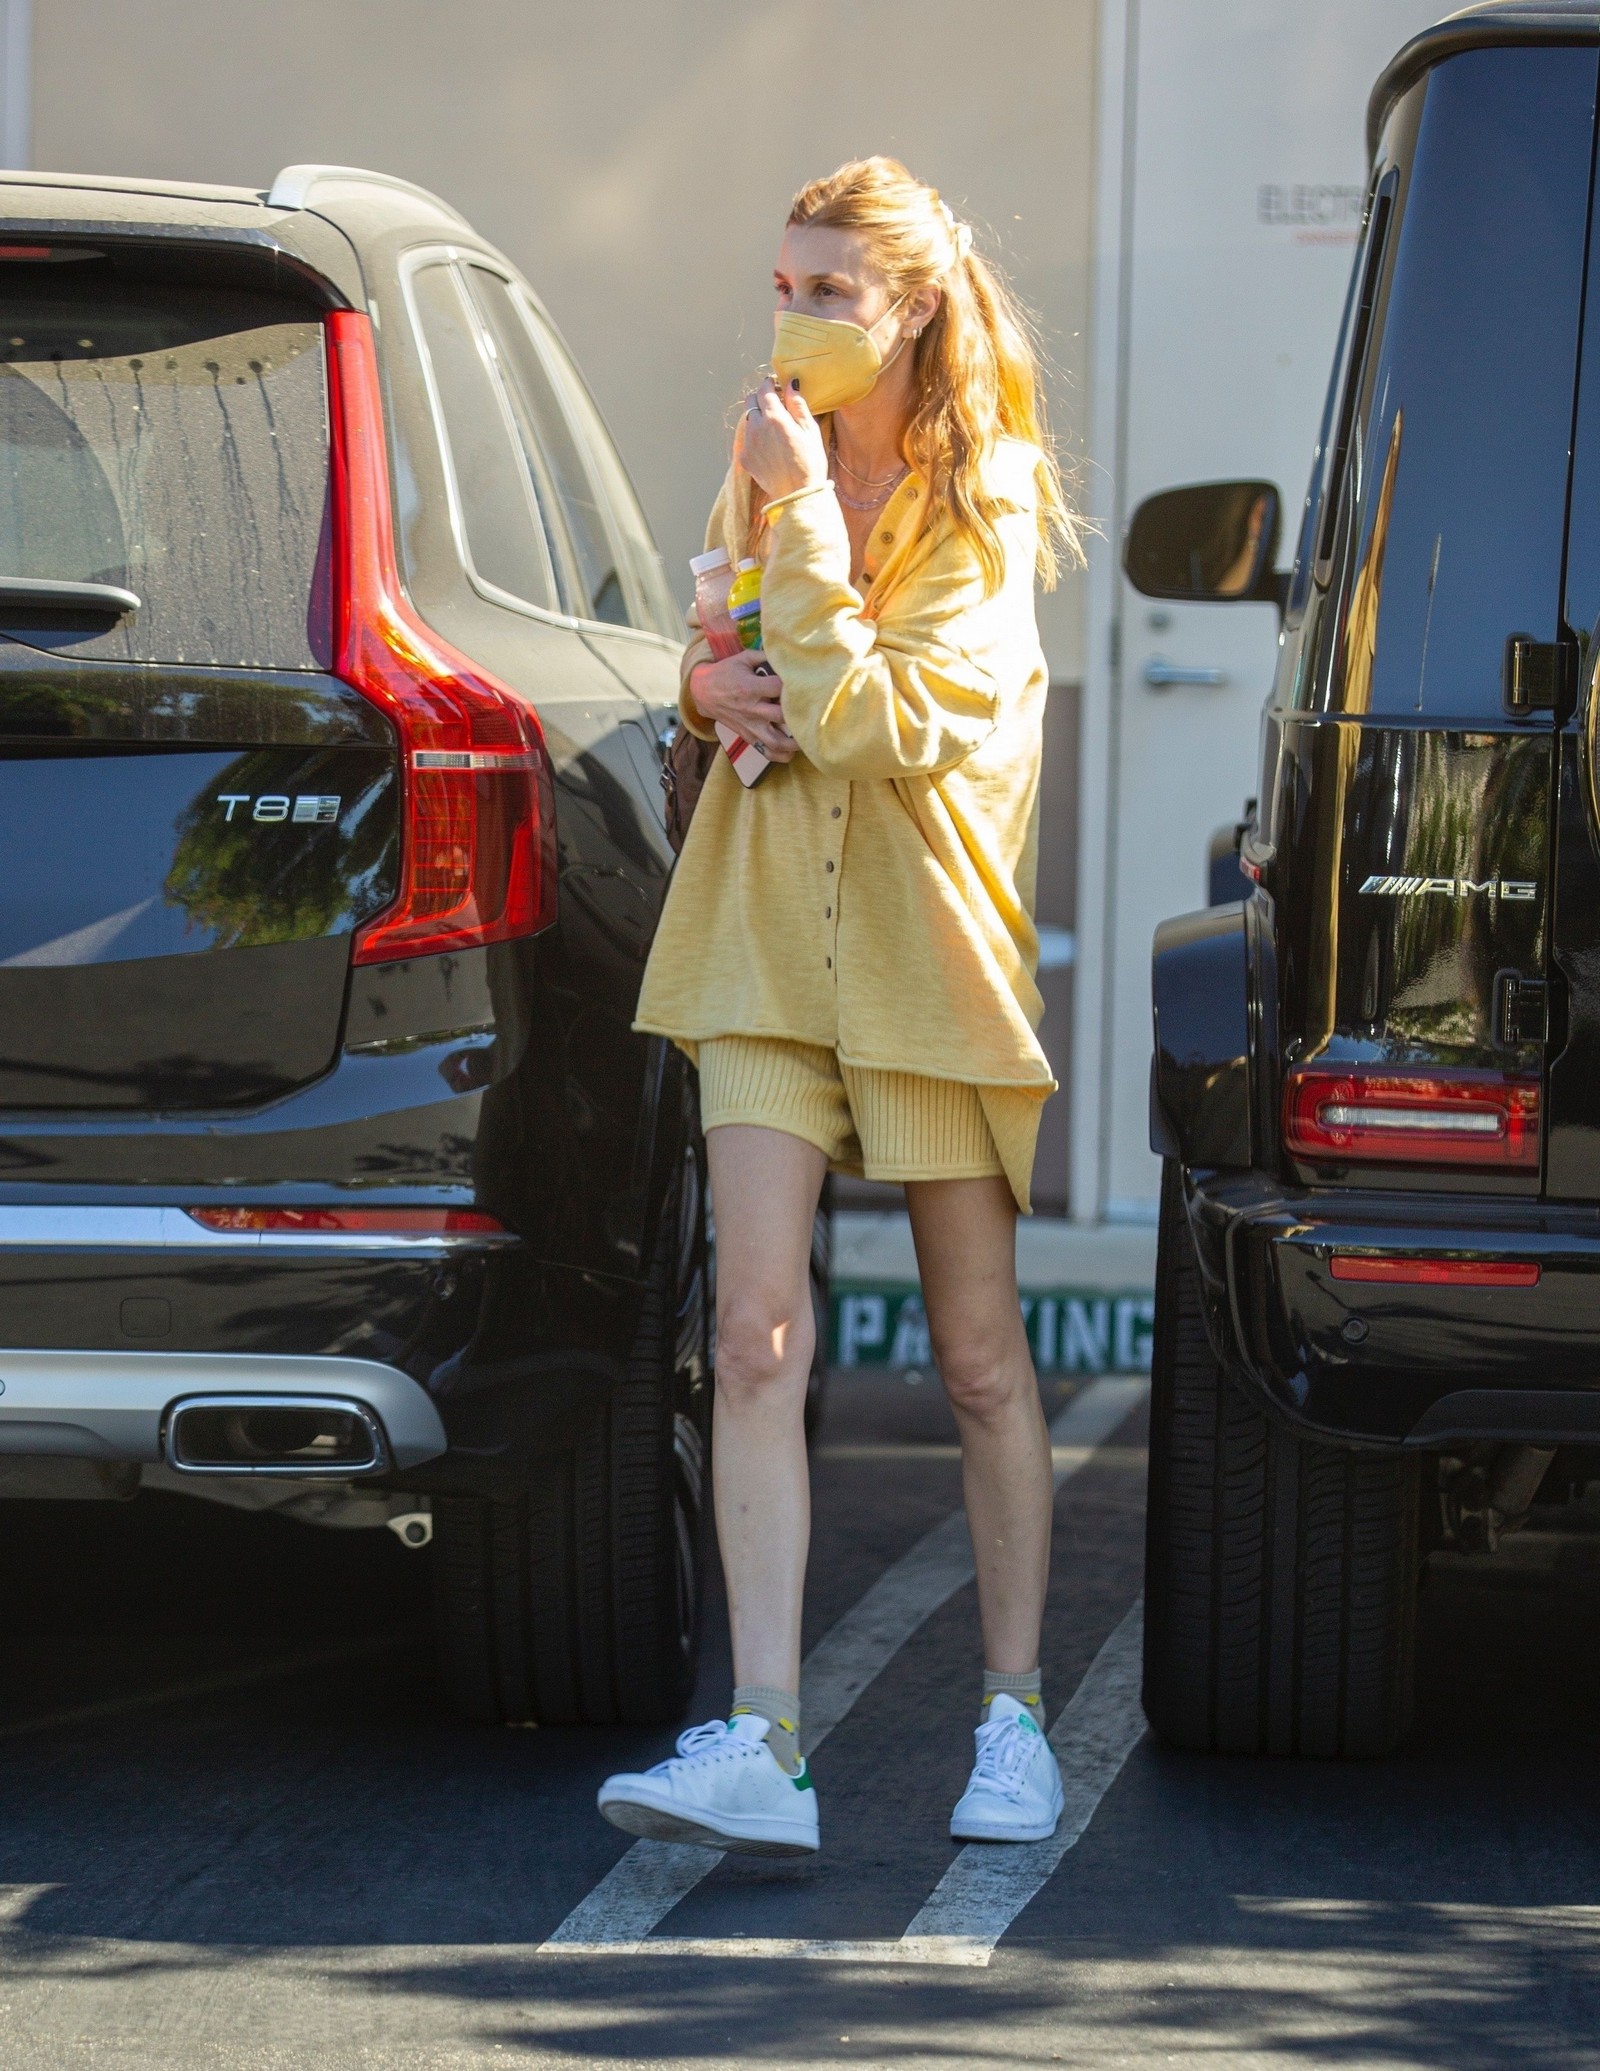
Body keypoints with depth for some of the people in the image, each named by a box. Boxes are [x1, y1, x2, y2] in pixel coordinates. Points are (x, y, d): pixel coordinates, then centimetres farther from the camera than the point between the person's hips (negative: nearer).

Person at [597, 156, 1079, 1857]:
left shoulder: (987, 505, -8)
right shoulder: (766, 461, 8)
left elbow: (877, 723, -20)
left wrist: (805, 517, -19)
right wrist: (707, 683, -1)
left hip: (929, 947, -4)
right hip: (768, 934, 4)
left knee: (980, 1362, 6)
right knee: (756, 1332, -10)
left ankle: (1012, 1717, 21)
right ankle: (760, 1747, -16)